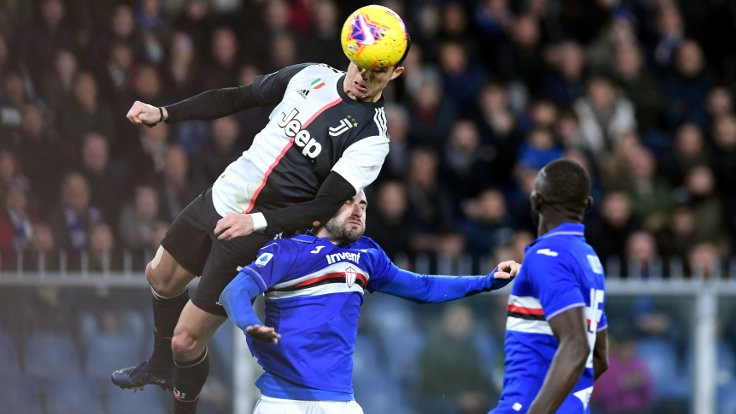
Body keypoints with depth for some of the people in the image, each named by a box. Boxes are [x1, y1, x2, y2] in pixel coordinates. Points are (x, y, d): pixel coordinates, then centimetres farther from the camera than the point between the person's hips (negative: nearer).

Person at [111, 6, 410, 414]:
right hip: (220, 197, 6)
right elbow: (239, 97, 9)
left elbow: (326, 206, -23)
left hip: (257, 237, -6)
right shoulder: (312, 75, -2)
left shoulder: (370, 137, -19)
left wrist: (258, 221, -34)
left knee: (187, 342, -5)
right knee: (161, 277, 26)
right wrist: (163, 113, 6)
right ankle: (161, 365, 53)